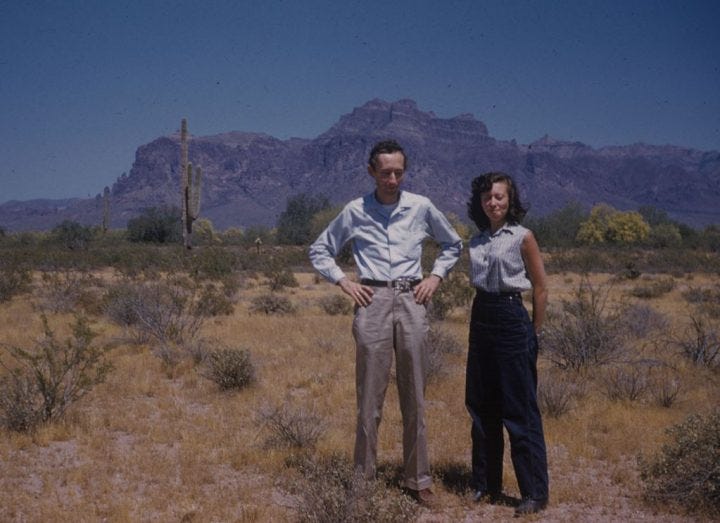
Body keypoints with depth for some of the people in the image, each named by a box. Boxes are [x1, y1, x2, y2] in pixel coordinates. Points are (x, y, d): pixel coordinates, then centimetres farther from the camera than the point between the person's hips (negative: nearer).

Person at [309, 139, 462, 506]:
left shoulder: (422, 207, 6)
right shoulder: (355, 211, 4)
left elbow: (453, 245, 21)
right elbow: (319, 251, 14)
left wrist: (436, 276, 8)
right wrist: (344, 281, 2)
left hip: (411, 301, 1)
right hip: (372, 302, -1)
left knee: (414, 398, 6)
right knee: (370, 397, 0)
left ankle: (418, 479, 15)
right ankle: (363, 478, 9)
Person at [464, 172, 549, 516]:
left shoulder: (522, 237, -5)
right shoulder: (476, 242, 11)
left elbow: (540, 288, -2)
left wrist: (533, 334, -1)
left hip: (511, 319, -6)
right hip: (480, 319, 6)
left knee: (519, 409, -4)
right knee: (481, 406, 10)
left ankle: (535, 493, 3)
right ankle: (486, 485, 21)